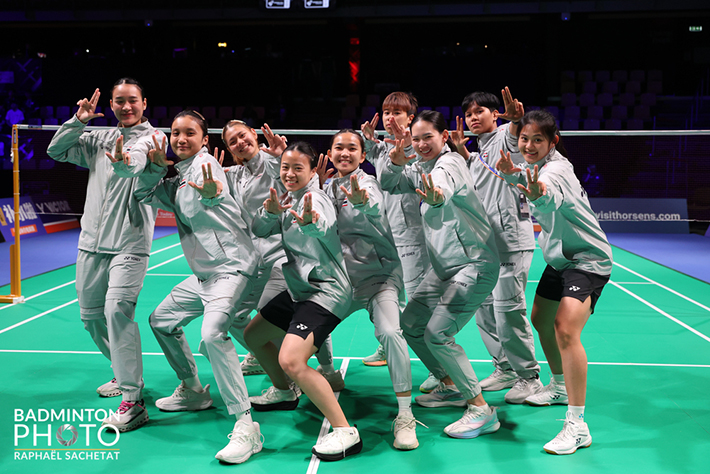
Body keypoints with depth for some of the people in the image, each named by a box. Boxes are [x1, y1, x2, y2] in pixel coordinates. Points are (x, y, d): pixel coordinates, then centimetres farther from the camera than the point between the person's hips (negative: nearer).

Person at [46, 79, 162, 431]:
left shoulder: (152, 136, -2)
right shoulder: (99, 139, 16)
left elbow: (139, 157, -25)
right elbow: (56, 151, 17)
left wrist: (124, 162, -48)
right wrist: (78, 121, 4)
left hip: (129, 243, -7)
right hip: (92, 243, 7)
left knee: (117, 310, -21)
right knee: (90, 314, 13)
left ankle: (132, 400, -17)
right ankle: (124, 373, 36)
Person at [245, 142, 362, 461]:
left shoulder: (314, 198, -17)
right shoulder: (289, 199, 9)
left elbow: (323, 225, -40)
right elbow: (259, 231, 5)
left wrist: (310, 222, -64)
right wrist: (270, 212, -17)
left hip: (326, 292, -10)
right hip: (299, 290, 10)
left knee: (291, 360, -26)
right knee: (253, 336, 22)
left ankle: (346, 433, -20)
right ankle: (283, 394, 44)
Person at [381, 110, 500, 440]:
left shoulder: (449, 163, -17)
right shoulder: (421, 168, 10)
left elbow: (443, 189, -40)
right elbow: (389, 185, 10)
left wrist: (436, 198, -65)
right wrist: (395, 164, -12)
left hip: (474, 266, -10)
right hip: (444, 268, 10)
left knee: (437, 334, -19)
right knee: (410, 325, 12)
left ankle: (481, 410, -10)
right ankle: (451, 388, 29)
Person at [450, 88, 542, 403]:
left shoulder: (504, 136, -6)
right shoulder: (480, 151, 19)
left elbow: (517, 133, -28)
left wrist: (517, 118, -52)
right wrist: (461, 149, 17)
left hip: (511, 241, -9)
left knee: (508, 310, -10)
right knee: (484, 310, 13)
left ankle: (529, 377, 4)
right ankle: (505, 369, 28)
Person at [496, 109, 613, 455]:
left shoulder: (555, 170, -27)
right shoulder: (537, 166, 0)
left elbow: (553, 196, -52)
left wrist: (539, 193, -74)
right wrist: (511, 172, 2)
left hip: (588, 260, -10)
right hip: (560, 259, 10)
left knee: (565, 329, -25)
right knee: (540, 319, 18)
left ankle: (577, 426, -21)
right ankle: (560, 386, 42)